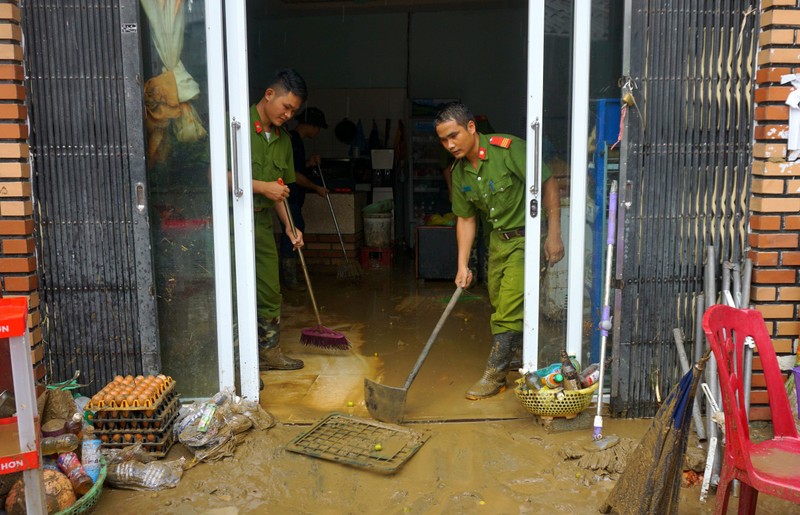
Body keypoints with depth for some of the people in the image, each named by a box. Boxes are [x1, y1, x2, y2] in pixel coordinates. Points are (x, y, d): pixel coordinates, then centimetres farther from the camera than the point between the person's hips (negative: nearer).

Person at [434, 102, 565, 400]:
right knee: (499, 306, 13)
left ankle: (495, 375, 3)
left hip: (527, 236, -7)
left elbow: (548, 185, -16)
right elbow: (465, 218, 8)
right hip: (499, 239, 7)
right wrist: (463, 265, 1)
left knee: (510, 308, -8)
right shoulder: (460, 173, 2)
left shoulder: (509, 149, -20)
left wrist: (554, 235, -18)